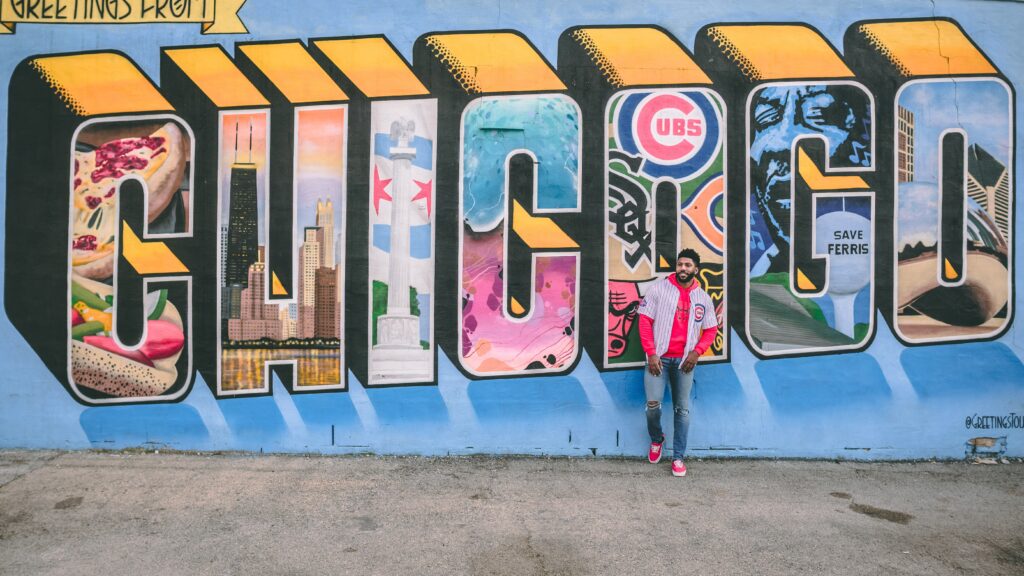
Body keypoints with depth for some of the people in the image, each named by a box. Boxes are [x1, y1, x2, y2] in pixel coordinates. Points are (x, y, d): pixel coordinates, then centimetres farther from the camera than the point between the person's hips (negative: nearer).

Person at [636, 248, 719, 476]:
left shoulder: (703, 298, 6)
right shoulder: (658, 288, -3)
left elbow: (711, 330, 12)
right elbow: (645, 321, -4)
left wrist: (697, 351, -5)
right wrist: (651, 353, -11)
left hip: (685, 360, 3)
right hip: (659, 357, -2)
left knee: (682, 409, 7)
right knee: (653, 403, -12)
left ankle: (678, 457, 18)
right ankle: (656, 439, 19)